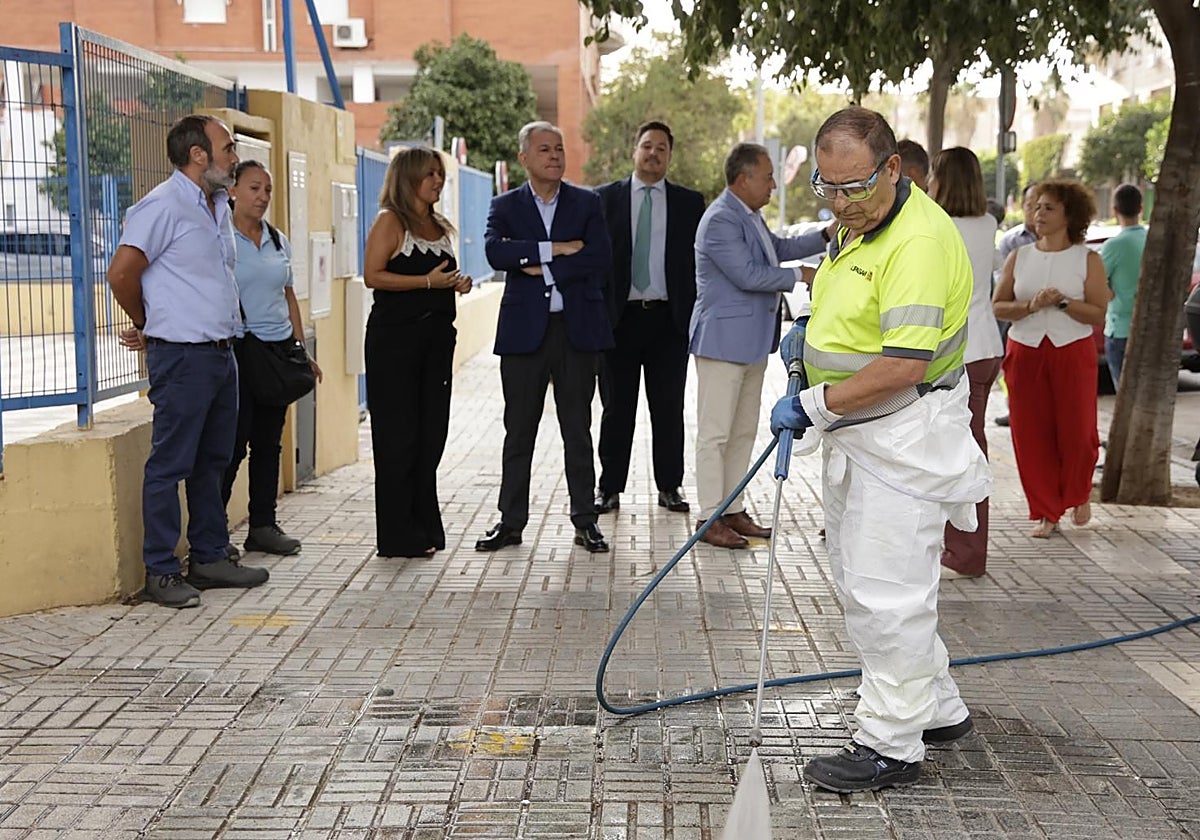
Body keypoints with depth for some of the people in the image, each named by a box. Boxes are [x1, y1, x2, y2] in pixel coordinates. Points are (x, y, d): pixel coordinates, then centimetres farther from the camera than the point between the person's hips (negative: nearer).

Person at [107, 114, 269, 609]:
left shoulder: (218, 206, 15)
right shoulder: (164, 205, -12)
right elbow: (122, 273, -15)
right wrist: (149, 327, 1)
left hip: (221, 353, 9)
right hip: (182, 355, -9)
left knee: (212, 462, 14)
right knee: (170, 465, -2)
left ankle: (209, 557, 24)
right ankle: (160, 572, 5)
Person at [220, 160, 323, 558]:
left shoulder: (279, 241, 14)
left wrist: (302, 350, 16)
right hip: (239, 348, -6)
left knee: (269, 442, 9)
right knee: (234, 442, -6)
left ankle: (263, 526, 17)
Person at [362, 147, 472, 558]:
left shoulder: (439, 226, 17)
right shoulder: (390, 221, -5)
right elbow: (372, 276, -15)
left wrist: (457, 283, 7)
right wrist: (428, 281, -18)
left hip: (436, 335, 7)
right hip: (395, 337, -7)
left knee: (431, 434, 9)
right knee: (398, 436, -3)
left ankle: (425, 528, 19)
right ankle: (398, 536, 4)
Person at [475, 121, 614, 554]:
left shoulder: (587, 203, 7)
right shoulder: (505, 206, 7)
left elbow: (600, 258, -8)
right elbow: (495, 251, -12)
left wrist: (544, 269, -11)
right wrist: (556, 249, -15)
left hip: (576, 328, 0)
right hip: (524, 330, 0)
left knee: (578, 429, 6)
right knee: (519, 432, 5)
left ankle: (585, 521, 15)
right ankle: (511, 521, 14)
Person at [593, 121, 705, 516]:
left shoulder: (689, 202, 8)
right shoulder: (606, 198, 6)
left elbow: (699, 260, 7)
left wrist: (696, 315, -1)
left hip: (669, 319, 1)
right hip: (619, 317, 0)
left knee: (669, 408, 6)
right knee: (617, 408, 5)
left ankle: (669, 487, 17)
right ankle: (609, 489, 13)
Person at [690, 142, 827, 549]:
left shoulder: (749, 216, 15)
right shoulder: (720, 220, -17)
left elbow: (778, 248, 28)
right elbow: (748, 275, -21)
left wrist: (826, 235, 16)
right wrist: (797, 277, -12)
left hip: (752, 340, 10)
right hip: (723, 341, -10)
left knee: (744, 431, 13)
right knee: (715, 432, -4)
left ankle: (734, 510, 21)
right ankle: (709, 518, 2)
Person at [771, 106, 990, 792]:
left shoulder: (920, 240, -22)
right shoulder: (857, 225, 10)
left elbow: (905, 364, -28)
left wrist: (815, 405, -21)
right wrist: (814, 336, 12)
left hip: (903, 439, -10)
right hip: (855, 437, 11)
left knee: (887, 593, -4)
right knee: (860, 583, 17)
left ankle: (892, 745, 10)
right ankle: (938, 710, 32)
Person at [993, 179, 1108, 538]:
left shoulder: (1088, 260, 2)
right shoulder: (1019, 257, 9)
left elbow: (1098, 314, -5)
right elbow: (998, 306, 3)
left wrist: (1061, 302, -18)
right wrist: (1030, 306, -14)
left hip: (1072, 352, -2)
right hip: (1025, 352, 2)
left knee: (1076, 431, -1)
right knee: (1031, 435, 0)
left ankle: (1078, 495, 29)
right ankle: (1047, 513, 13)